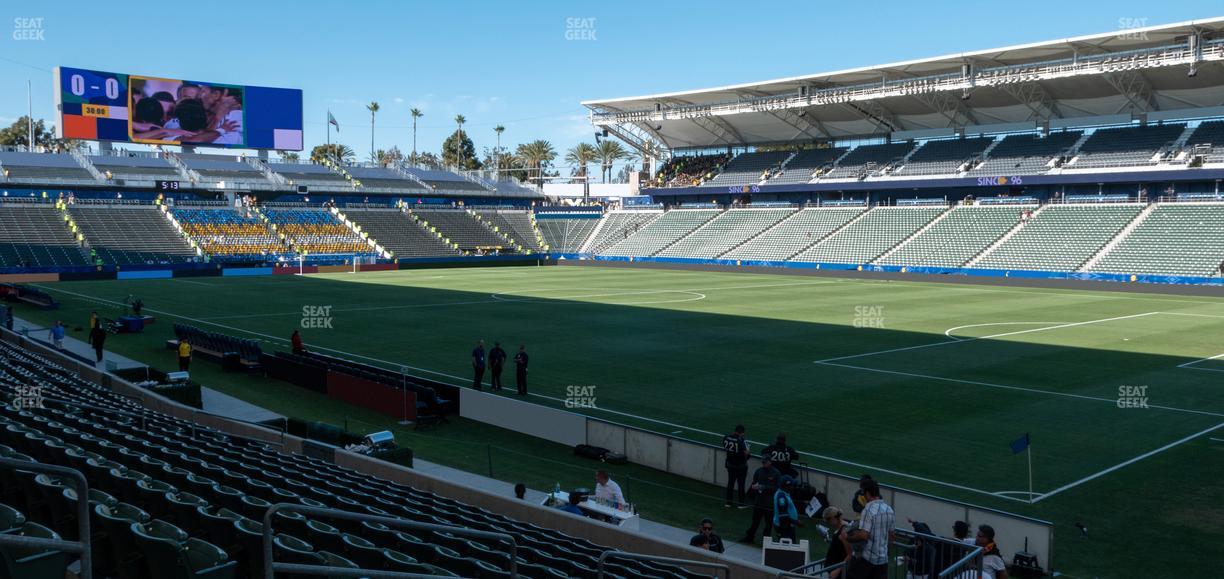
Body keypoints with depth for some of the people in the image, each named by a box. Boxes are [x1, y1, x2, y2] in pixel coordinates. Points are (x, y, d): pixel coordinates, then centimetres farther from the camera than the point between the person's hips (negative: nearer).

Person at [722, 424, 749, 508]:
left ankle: (728, 501, 24)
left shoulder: (726, 437, -8)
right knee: (741, 483, 10)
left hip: (730, 464, 5)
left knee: (730, 482, 17)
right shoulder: (741, 440, -25)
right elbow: (746, 453, -26)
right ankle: (741, 502, 20)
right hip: (741, 465, -5)